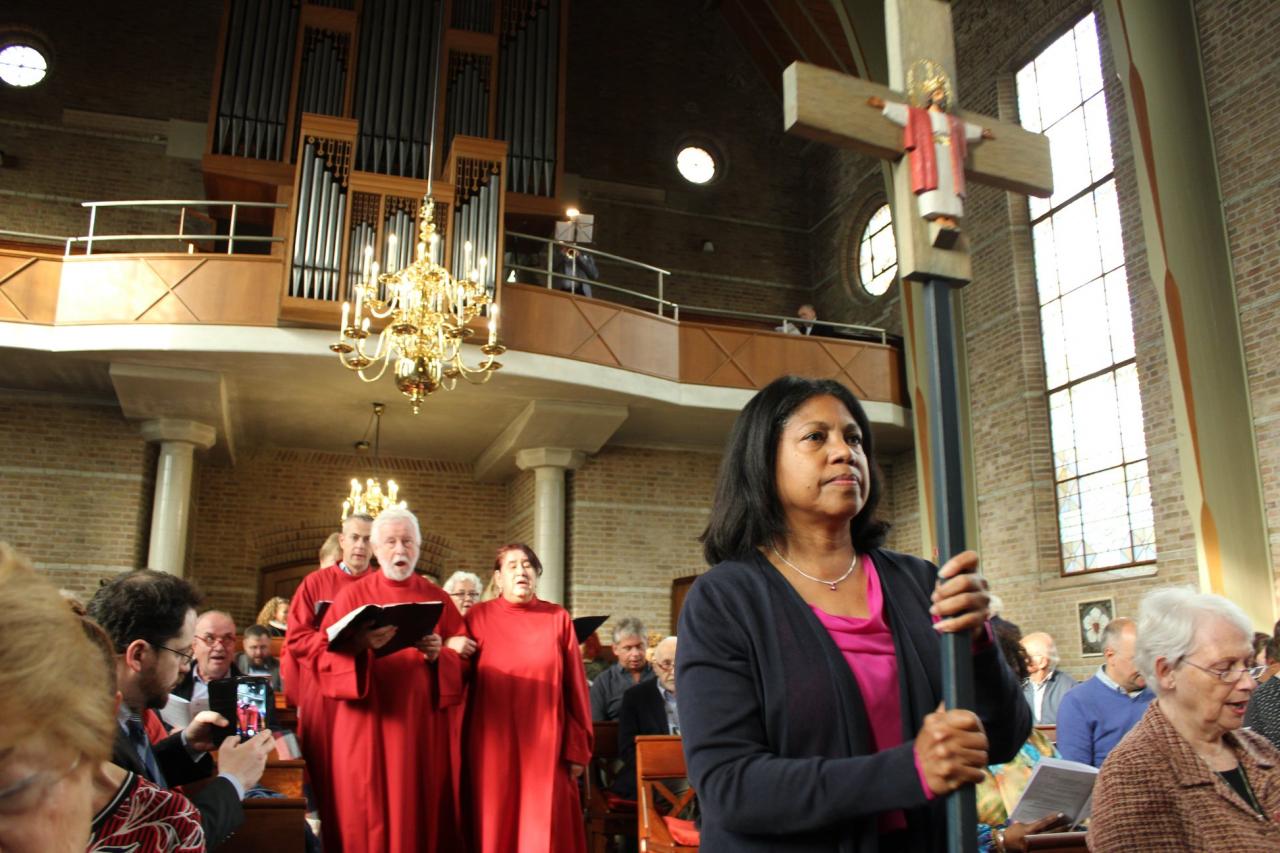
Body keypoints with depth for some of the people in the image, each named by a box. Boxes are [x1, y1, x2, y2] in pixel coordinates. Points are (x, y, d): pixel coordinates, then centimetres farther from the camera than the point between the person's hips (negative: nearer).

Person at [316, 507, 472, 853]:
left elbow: (464, 659, 6)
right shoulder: (352, 596, 3)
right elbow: (325, 660, -5)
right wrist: (361, 646, -23)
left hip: (425, 731, 2)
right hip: (366, 731, -1)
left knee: (424, 820, 5)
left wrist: (439, 656, -14)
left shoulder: (438, 599, 8)